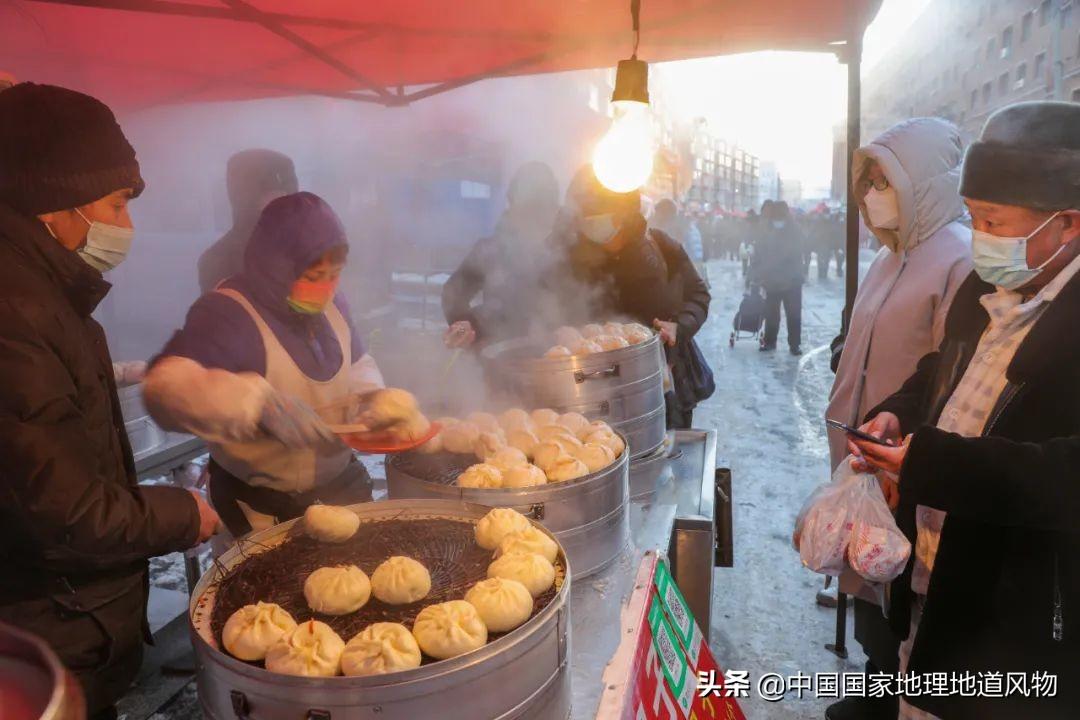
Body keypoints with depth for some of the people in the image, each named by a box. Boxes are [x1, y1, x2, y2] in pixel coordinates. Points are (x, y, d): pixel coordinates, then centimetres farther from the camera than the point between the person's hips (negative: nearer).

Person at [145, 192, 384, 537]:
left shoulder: (328, 303, -3)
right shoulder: (226, 315, -24)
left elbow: (357, 364, 12)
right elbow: (166, 386, -39)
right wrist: (262, 404, -52)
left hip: (339, 482, 7)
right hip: (261, 503, -7)